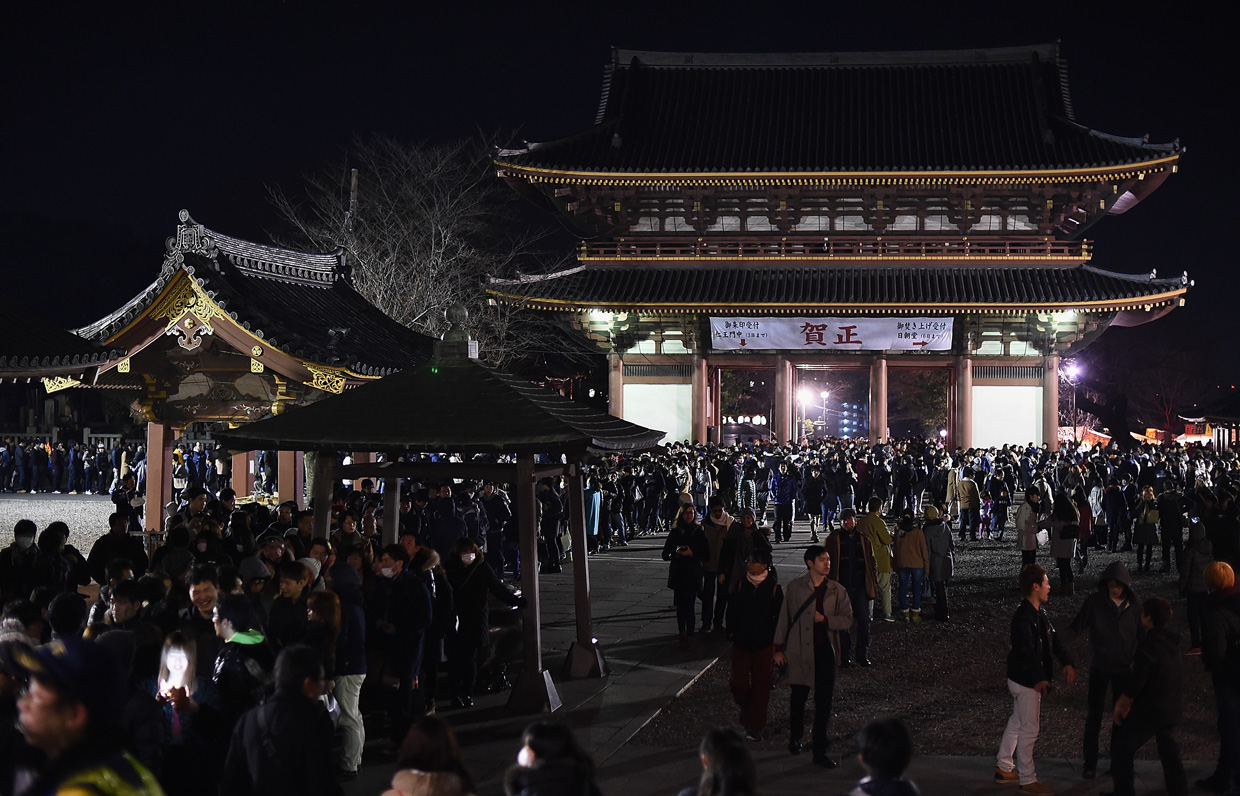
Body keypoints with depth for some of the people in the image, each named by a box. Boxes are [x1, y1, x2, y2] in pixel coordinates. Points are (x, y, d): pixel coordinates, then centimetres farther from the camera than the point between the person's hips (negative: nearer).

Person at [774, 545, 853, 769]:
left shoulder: (837, 590, 1)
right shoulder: (795, 587, -2)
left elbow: (847, 619, 2)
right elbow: (784, 618, 3)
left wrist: (825, 619, -15)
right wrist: (779, 647, 2)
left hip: (825, 651, 1)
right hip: (800, 650, -1)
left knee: (823, 702, 0)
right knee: (798, 697, 13)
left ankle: (819, 750, 7)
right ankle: (795, 738, 36)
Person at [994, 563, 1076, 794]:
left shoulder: (1040, 611, 5)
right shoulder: (1023, 617, -27)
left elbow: (1054, 637, 6)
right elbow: (1027, 652, -35)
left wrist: (1067, 662, -8)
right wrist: (1038, 679, -45)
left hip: (1032, 679, 10)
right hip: (1026, 681, -10)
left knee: (1017, 723, 21)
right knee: (1029, 730, 2)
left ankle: (1004, 768, 35)